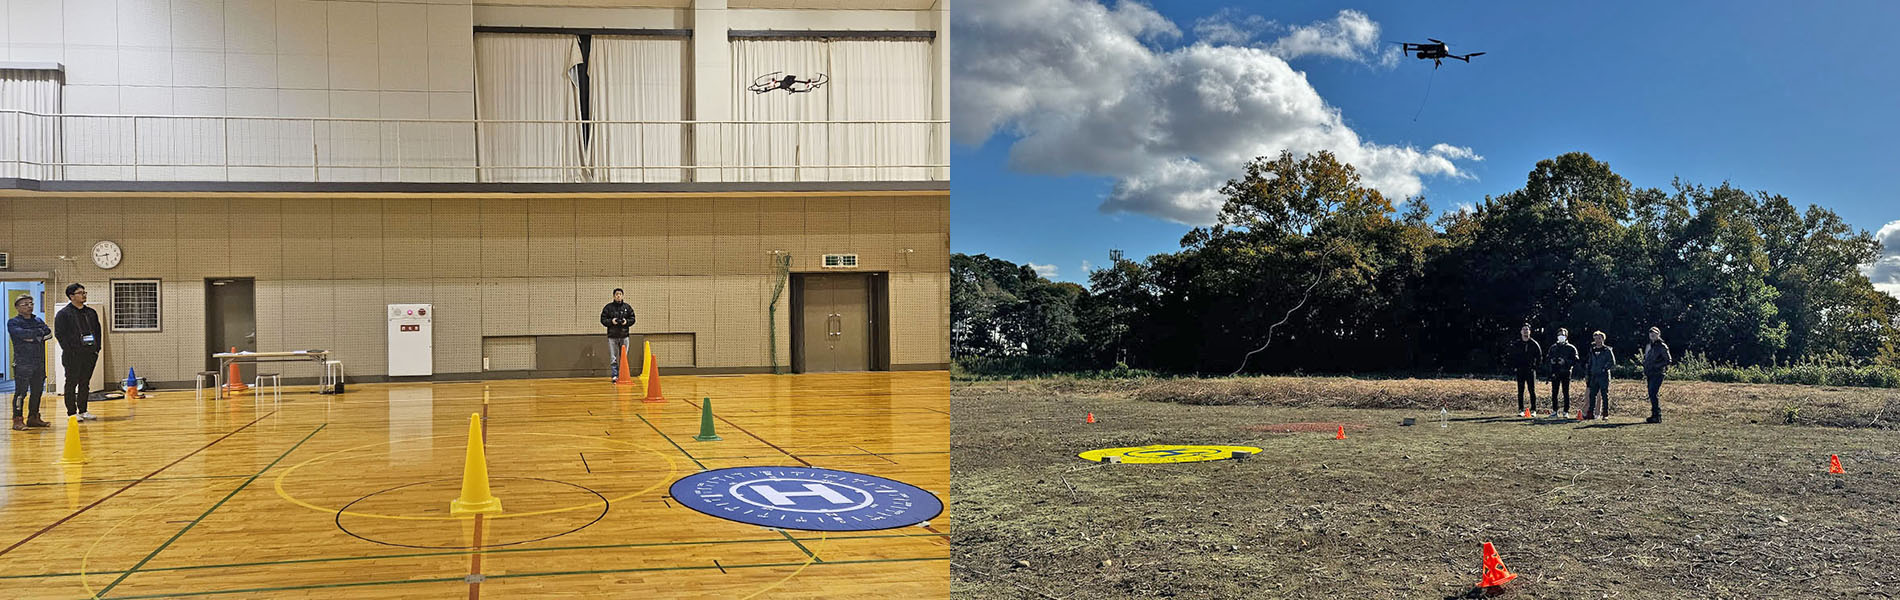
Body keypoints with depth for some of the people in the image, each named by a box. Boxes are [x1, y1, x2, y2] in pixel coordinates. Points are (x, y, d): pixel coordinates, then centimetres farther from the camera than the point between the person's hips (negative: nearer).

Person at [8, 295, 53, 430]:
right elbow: (21, 333, -17)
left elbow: (48, 333, 3)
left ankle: (33, 418, 16)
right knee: (21, 392, -8)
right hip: (22, 363, -5)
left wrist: (33, 338, -11)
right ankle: (18, 420, -6)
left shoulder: (38, 321, 18)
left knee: (37, 391, 8)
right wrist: (39, 332, -5)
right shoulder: (13, 322, 2)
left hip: (39, 363, 6)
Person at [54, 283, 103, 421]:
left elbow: (97, 331, 19)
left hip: (90, 354, 5)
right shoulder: (63, 314, -3)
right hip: (73, 356, -5)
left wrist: (97, 348, 8)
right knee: (71, 383, -1)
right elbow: (59, 334, -8)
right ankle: (72, 412, 2)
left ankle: (83, 411, 17)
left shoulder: (91, 312, 15)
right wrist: (69, 351, -14)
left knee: (85, 384, 10)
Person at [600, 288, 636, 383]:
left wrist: (627, 321, -10)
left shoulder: (627, 307, 7)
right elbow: (603, 319, 1)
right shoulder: (608, 307, 1)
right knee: (613, 358, 0)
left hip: (624, 336, 1)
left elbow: (632, 319, 9)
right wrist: (611, 321, -16)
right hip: (612, 336, -1)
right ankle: (615, 376, 5)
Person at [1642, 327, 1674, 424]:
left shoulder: (1662, 346, -7)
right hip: (1650, 374, 8)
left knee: (1653, 394, -15)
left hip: (1657, 374, -8)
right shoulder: (1648, 346, 18)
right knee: (1651, 394, 9)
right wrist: (1645, 370, 15)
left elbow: (1669, 360, -11)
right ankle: (1654, 415, 14)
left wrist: (1656, 365, -15)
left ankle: (1657, 416, -14)